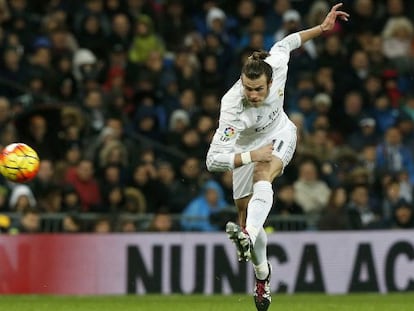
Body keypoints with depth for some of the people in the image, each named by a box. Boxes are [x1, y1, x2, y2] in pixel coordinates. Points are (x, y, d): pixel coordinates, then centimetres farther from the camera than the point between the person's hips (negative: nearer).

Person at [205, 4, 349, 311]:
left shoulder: (277, 65, -30)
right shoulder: (233, 108, -40)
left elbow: (285, 43, -4)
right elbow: (213, 160, -40)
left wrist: (322, 28, -1)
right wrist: (252, 156, -43)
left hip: (280, 132, 1)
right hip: (247, 146, -1)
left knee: (263, 175, -32)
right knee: (245, 212, 4)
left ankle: (250, 235, -59)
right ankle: (262, 273, 31)